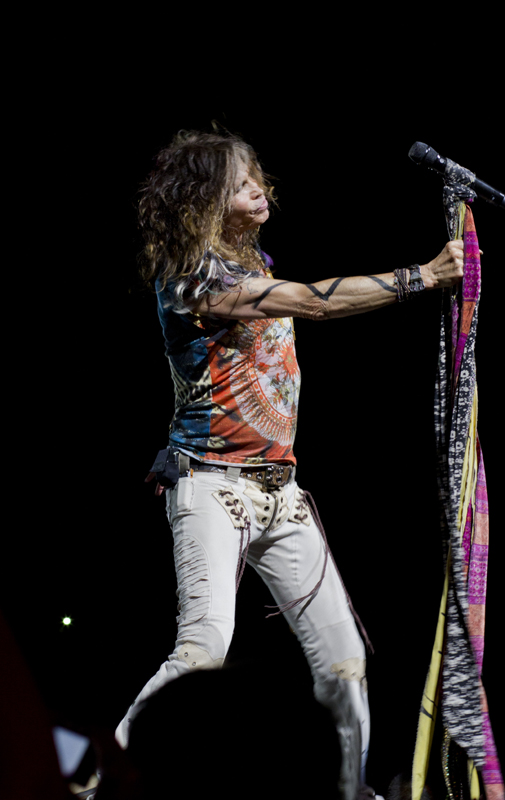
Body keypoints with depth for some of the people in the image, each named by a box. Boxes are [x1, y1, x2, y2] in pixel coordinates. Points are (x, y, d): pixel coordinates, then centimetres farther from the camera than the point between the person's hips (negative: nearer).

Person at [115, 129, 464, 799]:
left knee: (343, 657, 3)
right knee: (205, 647, -25)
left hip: (280, 490, 8)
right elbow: (318, 302, -21)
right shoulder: (192, 277, -14)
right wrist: (428, 275, -18)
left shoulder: (257, 261, 12)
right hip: (213, 486, -8)